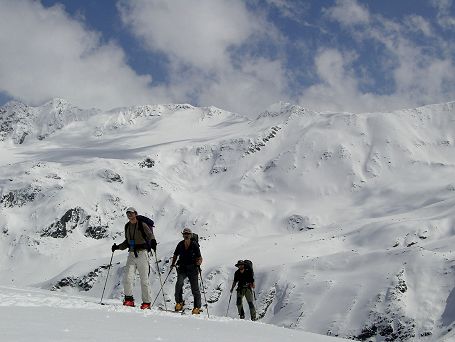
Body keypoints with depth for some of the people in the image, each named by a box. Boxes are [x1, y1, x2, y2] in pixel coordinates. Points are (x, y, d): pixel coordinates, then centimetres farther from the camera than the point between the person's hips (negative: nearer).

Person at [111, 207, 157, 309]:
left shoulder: (142, 224, -5)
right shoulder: (127, 226, 14)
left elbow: (150, 235, -8)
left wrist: (153, 242, -29)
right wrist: (118, 247, 14)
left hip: (142, 253, -5)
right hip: (131, 254, 5)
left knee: (144, 279, -3)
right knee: (127, 277, -9)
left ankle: (146, 302, 4)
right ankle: (129, 299, -1)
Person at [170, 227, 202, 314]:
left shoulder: (194, 245, -7)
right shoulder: (180, 245, 1)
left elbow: (199, 258, -5)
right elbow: (175, 255, 15)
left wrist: (199, 262, -26)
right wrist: (173, 264, 2)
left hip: (192, 268, -2)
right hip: (182, 268, 2)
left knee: (195, 288, 0)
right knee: (179, 283, -23)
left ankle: (197, 307, 11)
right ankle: (179, 302, -8)